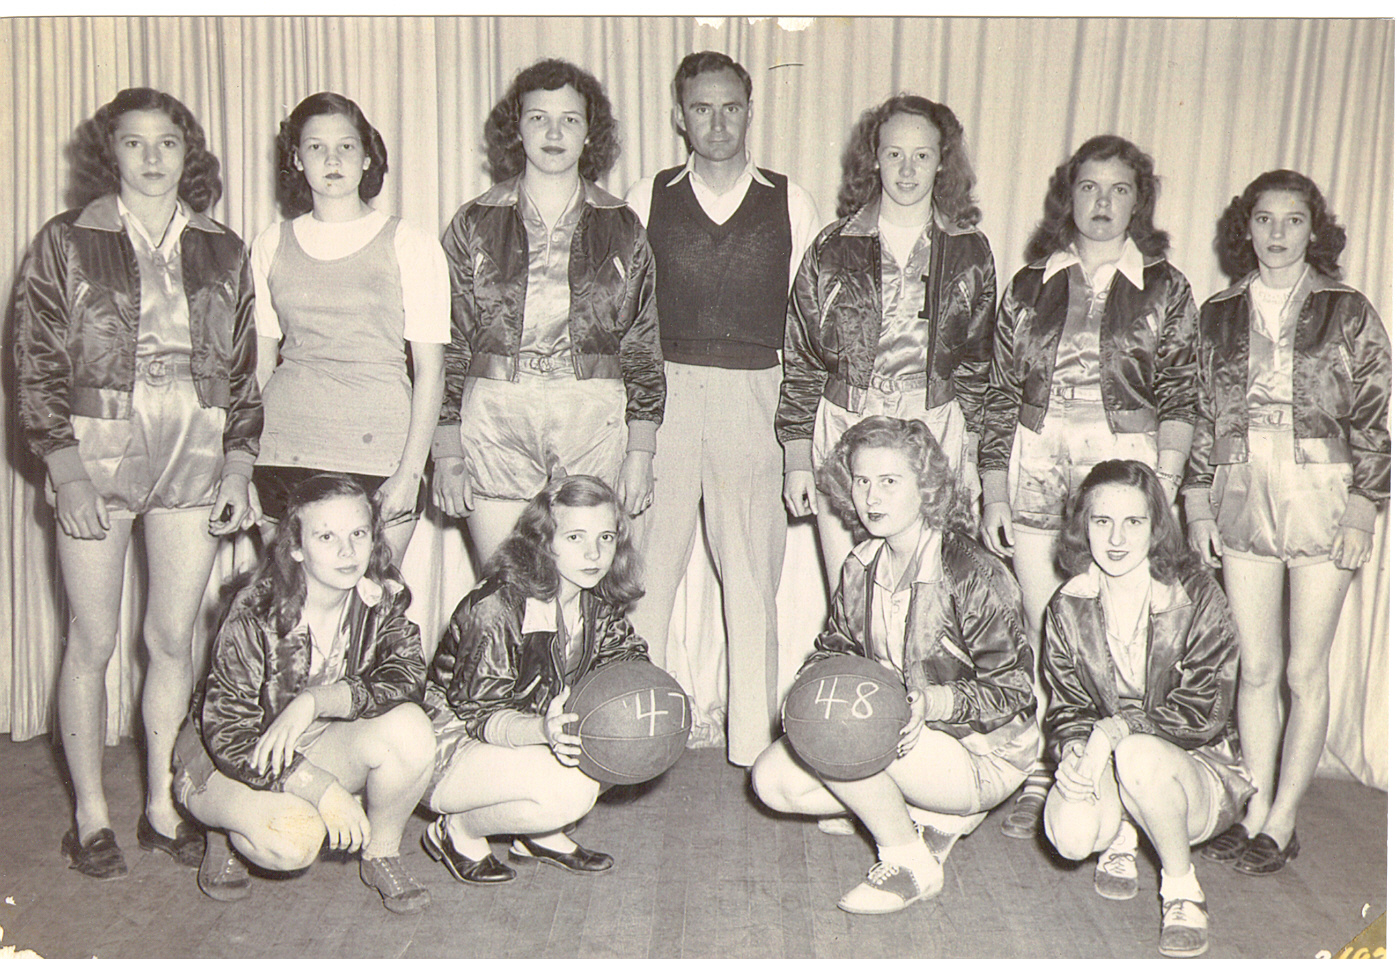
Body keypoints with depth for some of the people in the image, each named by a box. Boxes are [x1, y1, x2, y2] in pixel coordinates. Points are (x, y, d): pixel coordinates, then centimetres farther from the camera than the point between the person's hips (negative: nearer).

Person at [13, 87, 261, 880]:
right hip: (96, 455, -2)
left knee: (174, 637, 6)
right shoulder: (67, 243, 3)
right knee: (94, 641, 3)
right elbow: (36, 364, -1)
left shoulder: (224, 252, 10)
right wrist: (67, 472, -9)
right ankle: (91, 814, 18)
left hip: (195, 459, 2)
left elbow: (243, 368, 12)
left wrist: (241, 466, 4)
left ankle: (163, 804, 21)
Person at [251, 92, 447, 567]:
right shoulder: (271, 245, 11)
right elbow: (261, 362, 16)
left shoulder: (410, 245, 2)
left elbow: (429, 371, -1)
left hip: (379, 457, -2)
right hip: (285, 454, 3)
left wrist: (410, 473, -8)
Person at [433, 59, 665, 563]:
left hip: (593, 425, 0)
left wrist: (640, 451, 3)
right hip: (495, 417, 0)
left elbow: (643, 345, 9)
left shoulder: (622, 228, 9)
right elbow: (447, 345, 7)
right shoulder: (474, 224, 8)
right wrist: (446, 453, 0)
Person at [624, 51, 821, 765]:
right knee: (645, 569, 0)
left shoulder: (791, 205, 10)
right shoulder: (647, 199, 10)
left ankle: (755, 744, 12)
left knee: (753, 577, 3)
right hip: (663, 393, 0)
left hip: (755, 399, 0)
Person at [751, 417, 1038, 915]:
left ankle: (910, 864, -7)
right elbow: (834, 648, 9)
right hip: (896, 730, 8)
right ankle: (930, 816, 6)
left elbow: (1012, 690, -19)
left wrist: (932, 701, -35)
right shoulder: (861, 566, 1)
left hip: (983, 755, -8)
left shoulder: (973, 574, -21)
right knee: (773, 780, -4)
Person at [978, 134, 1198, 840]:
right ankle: (1039, 780, 15)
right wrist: (993, 494, 6)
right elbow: (1000, 396, 11)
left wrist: (1165, 481, -10)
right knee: (1042, 630, 5)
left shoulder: (1165, 289, 8)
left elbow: (1181, 398, 3)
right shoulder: (1030, 285, 11)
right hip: (1035, 470, 2)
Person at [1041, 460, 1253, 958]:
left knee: (1138, 755, -37)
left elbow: (1204, 713, -17)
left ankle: (1182, 889, -10)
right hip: (1105, 760, 3)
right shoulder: (1069, 607, -1)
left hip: (1201, 768, -3)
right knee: (1069, 834, -27)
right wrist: (1076, 749, -24)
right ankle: (1120, 836, 12)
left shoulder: (1196, 597, -13)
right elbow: (1065, 708, -1)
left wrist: (1116, 730, -28)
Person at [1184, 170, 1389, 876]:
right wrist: (1198, 504, 7)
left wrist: (1361, 511, -5)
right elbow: (1204, 418, 13)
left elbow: (1376, 419, 2)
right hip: (1242, 500, 2)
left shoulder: (1348, 313, 4)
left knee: (1304, 670, 2)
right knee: (1257, 667, 6)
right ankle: (1257, 813, 17)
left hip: (1323, 499, -2)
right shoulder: (1219, 316, 11)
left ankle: (1282, 824, 13)